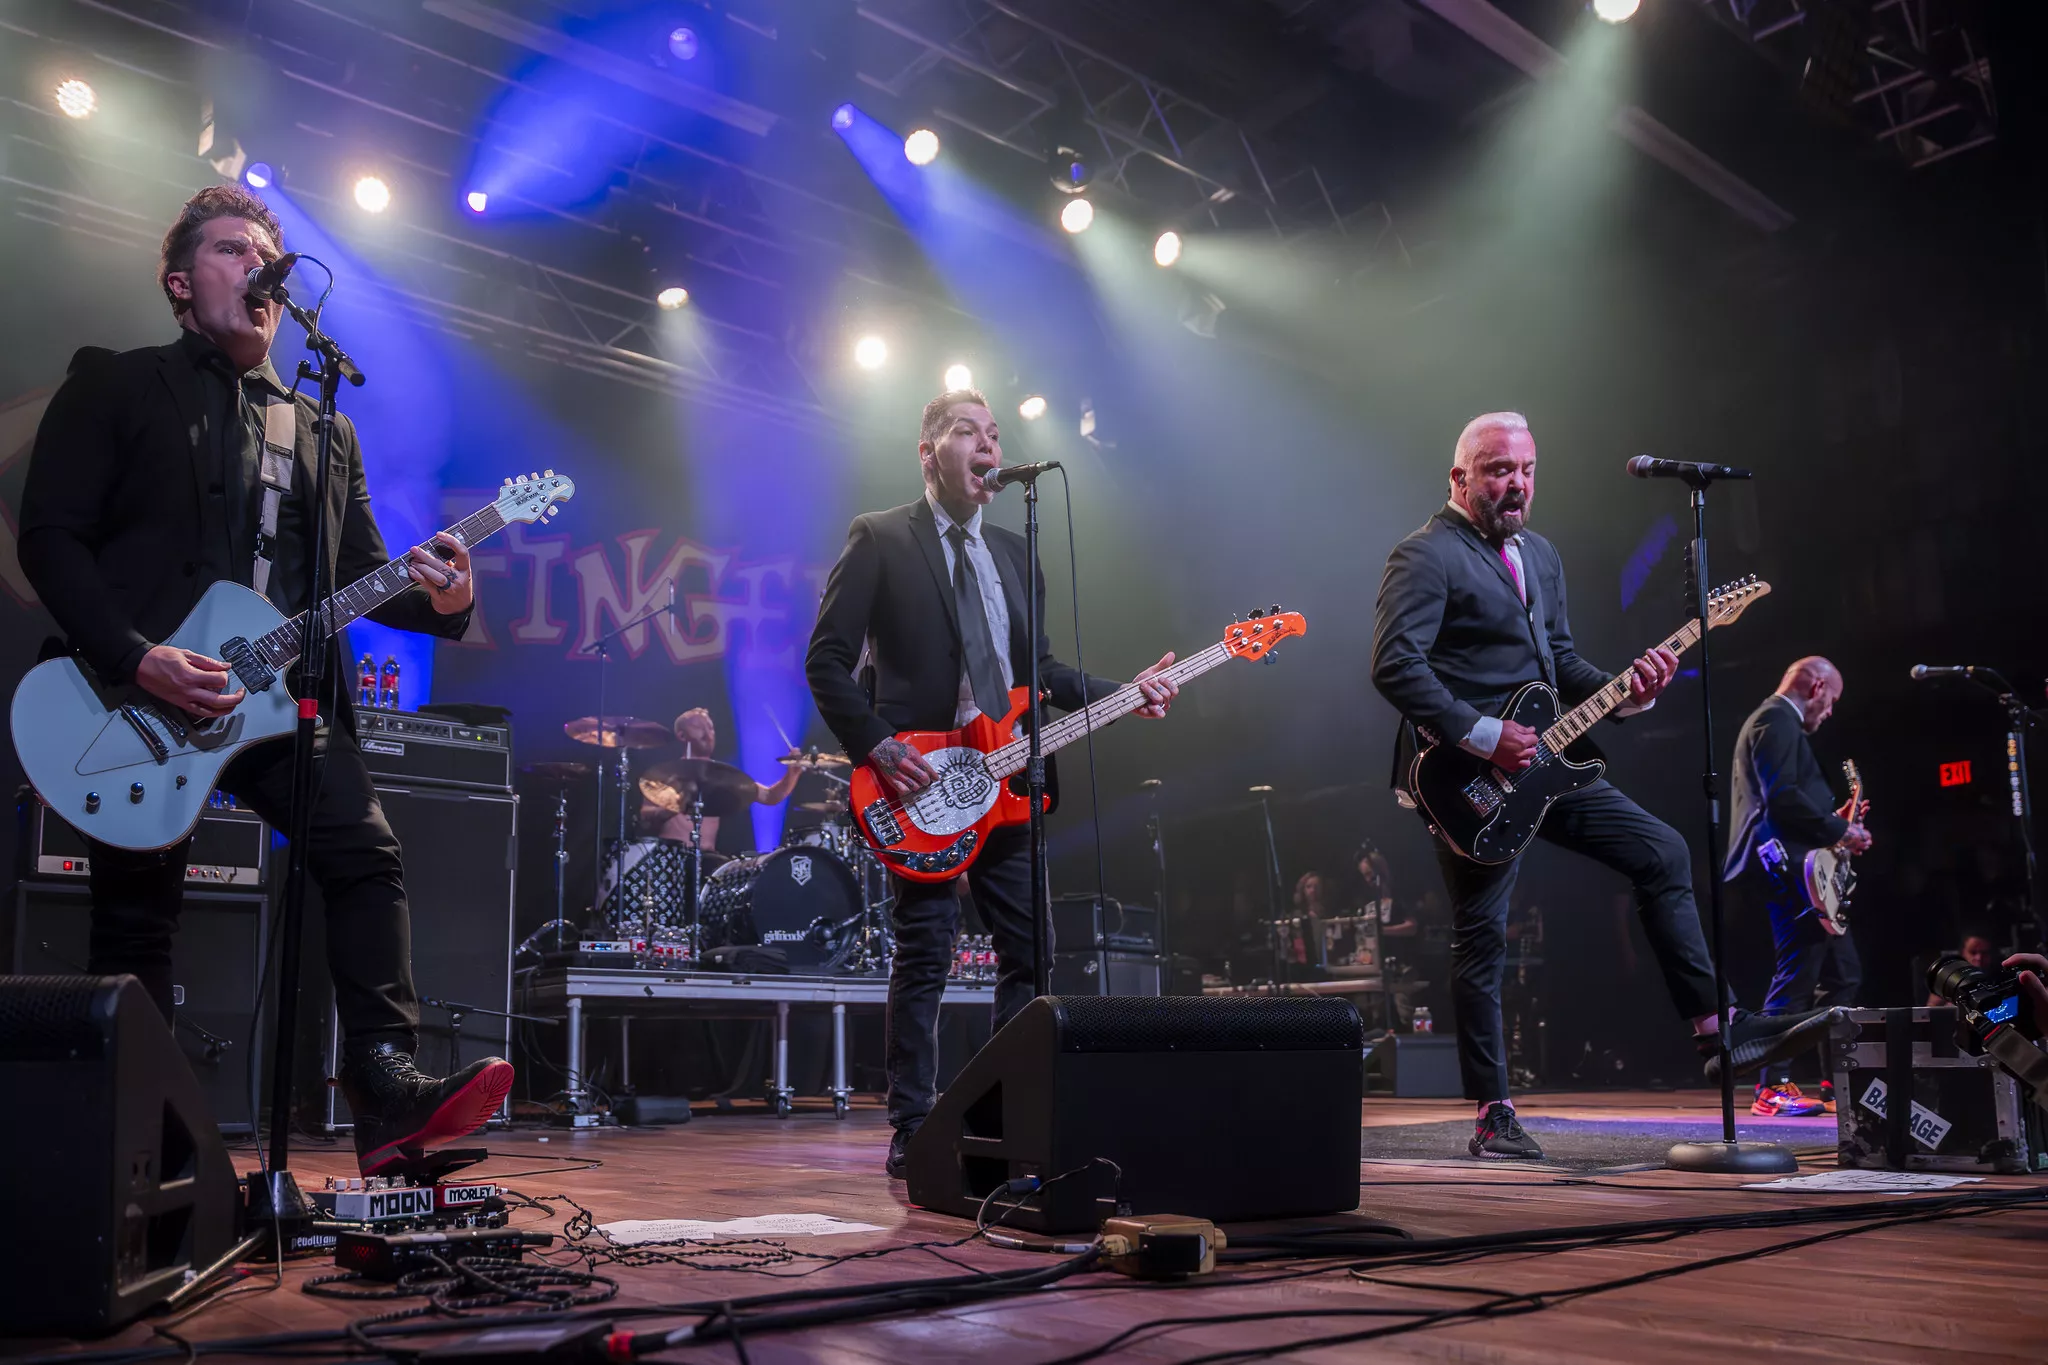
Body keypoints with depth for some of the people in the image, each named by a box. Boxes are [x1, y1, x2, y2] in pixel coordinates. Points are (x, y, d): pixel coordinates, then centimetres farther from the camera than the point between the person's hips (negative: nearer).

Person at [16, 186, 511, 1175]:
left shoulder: (325, 431, 19)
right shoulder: (112, 386, 7)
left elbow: (361, 571, 13)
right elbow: (50, 537, -3)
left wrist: (435, 598, -10)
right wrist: (139, 661, -17)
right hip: (138, 696, -3)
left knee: (365, 853, -16)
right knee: (136, 916, 2)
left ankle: (387, 1091, -18)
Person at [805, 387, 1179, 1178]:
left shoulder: (1013, 552, 18)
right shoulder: (879, 539, -2)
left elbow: (1038, 669, 18)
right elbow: (827, 659, -5)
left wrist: (1124, 693, 4)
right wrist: (876, 748, -14)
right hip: (920, 784, -6)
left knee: (1028, 954, 6)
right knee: (923, 959, -3)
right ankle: (913, 1133, 7)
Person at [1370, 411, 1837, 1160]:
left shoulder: (1540, 555, 18)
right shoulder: (1425, 556, -11)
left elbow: (1560, 661, 21)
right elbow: (1394, 664, -21)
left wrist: (1624, 690, 1)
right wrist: (1481, 734, -24)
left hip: (1537, 760, 9)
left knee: (1662, 853, 6)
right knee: (1482, 935, -3)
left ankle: (1714, 1028, 13)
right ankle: (1492, 1117, 7)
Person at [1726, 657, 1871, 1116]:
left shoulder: (1776, 720, 26)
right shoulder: (1778, 720, -8)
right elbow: (1781, 795, -21)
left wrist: (1833, 821, 19)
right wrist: (1839, 830, -13)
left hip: (1800, 871, 11)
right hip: (1789, 867, -11)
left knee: (1843, 974, 12)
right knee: (1796, 976, -11)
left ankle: (1837, 1084, 17)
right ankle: (1773, 1088, -8)